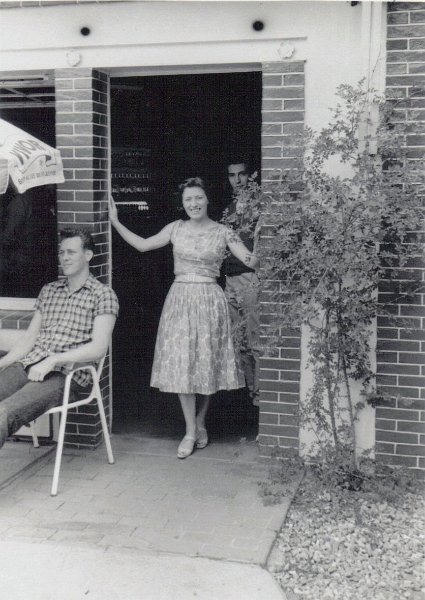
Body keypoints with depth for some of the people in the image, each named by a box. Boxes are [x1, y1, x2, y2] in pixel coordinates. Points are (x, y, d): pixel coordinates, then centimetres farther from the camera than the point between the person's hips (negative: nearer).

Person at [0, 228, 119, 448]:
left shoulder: (103, 295, 3)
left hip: (64, 374, -5)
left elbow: (98, 348, -7)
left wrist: (53, 360, -17)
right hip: (29, 364, 6)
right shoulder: (48, 290, 23)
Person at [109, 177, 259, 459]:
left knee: (208, 363, 6)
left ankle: (200, 421, 28)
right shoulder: (176, 228, 7)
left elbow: (252, 261, -7)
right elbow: (143, 245, 11)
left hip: (210, 300, -1)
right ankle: (191, 432, 8)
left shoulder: (223, 232, 0)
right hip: (180, 298, 2)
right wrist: (116, 222, 9)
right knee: (182, 364, -1)